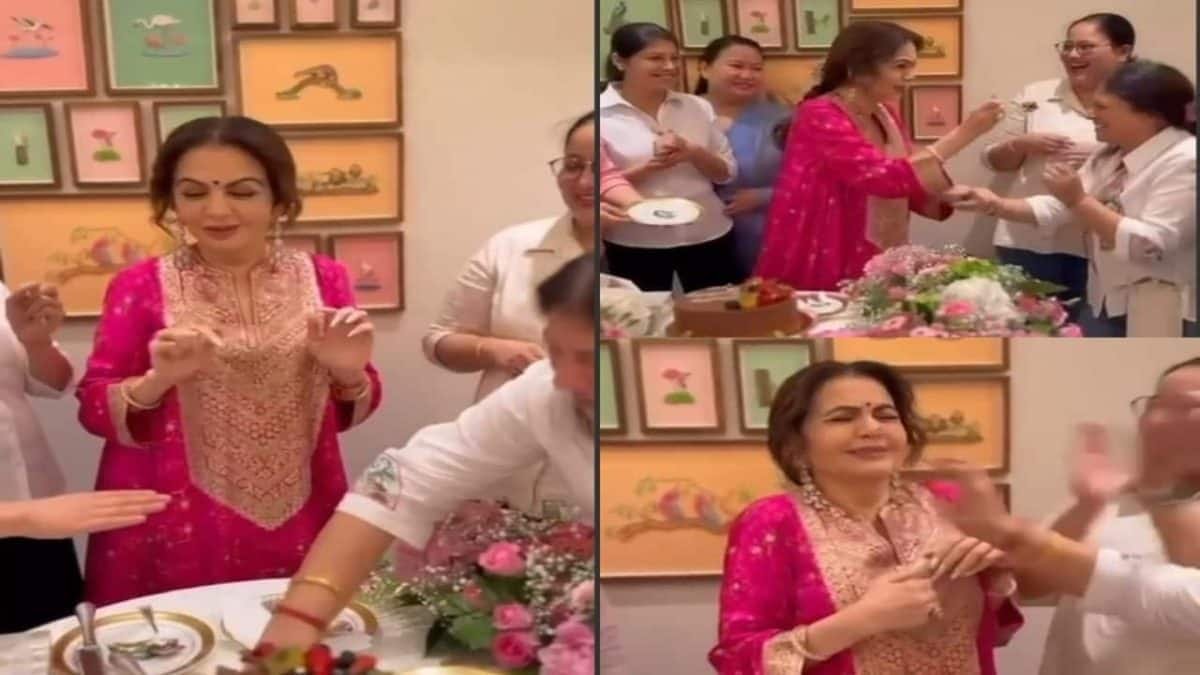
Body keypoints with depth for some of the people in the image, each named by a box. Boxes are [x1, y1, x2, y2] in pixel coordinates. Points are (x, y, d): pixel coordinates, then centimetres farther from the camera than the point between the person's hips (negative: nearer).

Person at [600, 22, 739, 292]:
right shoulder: (601, 115, -7)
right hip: (635, 246, -3)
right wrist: (648, 167, -20)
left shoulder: (697, 107, 5)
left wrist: (694, 152, -12)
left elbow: (727, 172, 7)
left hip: (708, 237, 4)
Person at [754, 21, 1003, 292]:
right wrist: (963, 134, -21)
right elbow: (888, 178, -25)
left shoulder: (885, 116, 8)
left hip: (873, 271, 7)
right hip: (819, 276, -7)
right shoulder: (819, 116, -15)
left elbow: (916, 190, 11)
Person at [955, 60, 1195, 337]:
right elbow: (1057, 208, 5)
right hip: (1104, 304, 8)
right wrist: (996, 205, -10)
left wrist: (1079, 201, -28)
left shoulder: (1185, 162, -18)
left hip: (1162, 316, -8)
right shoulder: (1110, 156, 10)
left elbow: (1151, 246, -27)